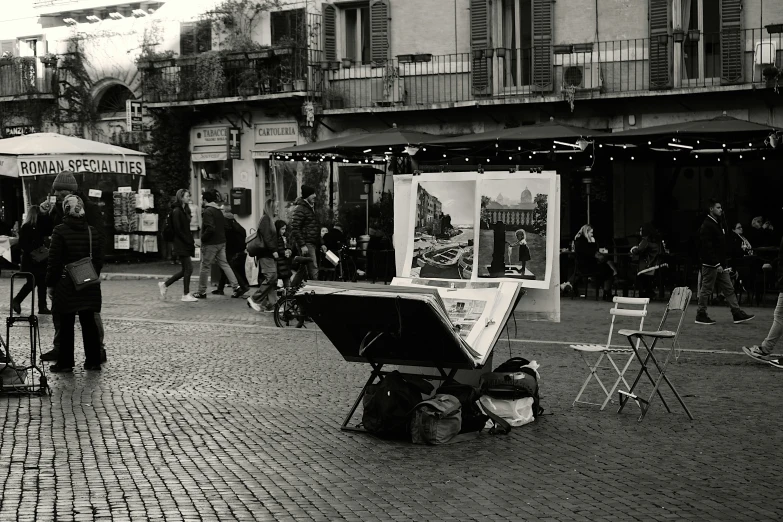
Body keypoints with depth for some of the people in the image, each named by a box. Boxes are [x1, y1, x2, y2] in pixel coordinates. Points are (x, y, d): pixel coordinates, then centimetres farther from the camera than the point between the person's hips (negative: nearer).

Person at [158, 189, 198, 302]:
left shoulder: (185, 210, 16)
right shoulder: (176, 211, -12)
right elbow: (178, 230, -16)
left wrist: (192, 241, 7)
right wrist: (190, 242, -16)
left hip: (186, 245, 9)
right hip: (180, 245, -9)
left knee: (185, 270, 10)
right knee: (188, 268, -7)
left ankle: (165, 284, 22)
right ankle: (186, 295, 0)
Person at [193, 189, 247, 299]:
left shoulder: (207, 211, -15)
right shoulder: (219, 211, 11)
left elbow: (210, 228, -25)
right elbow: (225, 226, 16)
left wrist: (202, 238, -13)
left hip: (210, 244, -8)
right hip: (221, 242, 8)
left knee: (205, 267, 3)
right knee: (224, 264, 10)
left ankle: (202, 292, 11)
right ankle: (237, 287, 4)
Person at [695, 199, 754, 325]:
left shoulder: (719, 224, 16)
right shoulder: (706, 226, -15)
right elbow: (707, 247, -21)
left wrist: (724, 262, 13)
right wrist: (717, 264, -23)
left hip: (720, 265, 10)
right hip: (710, 264, -10)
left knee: (729, 289, 8)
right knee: (706, 290, -1)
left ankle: (738, 314, 9)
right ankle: (701, 316, 8)